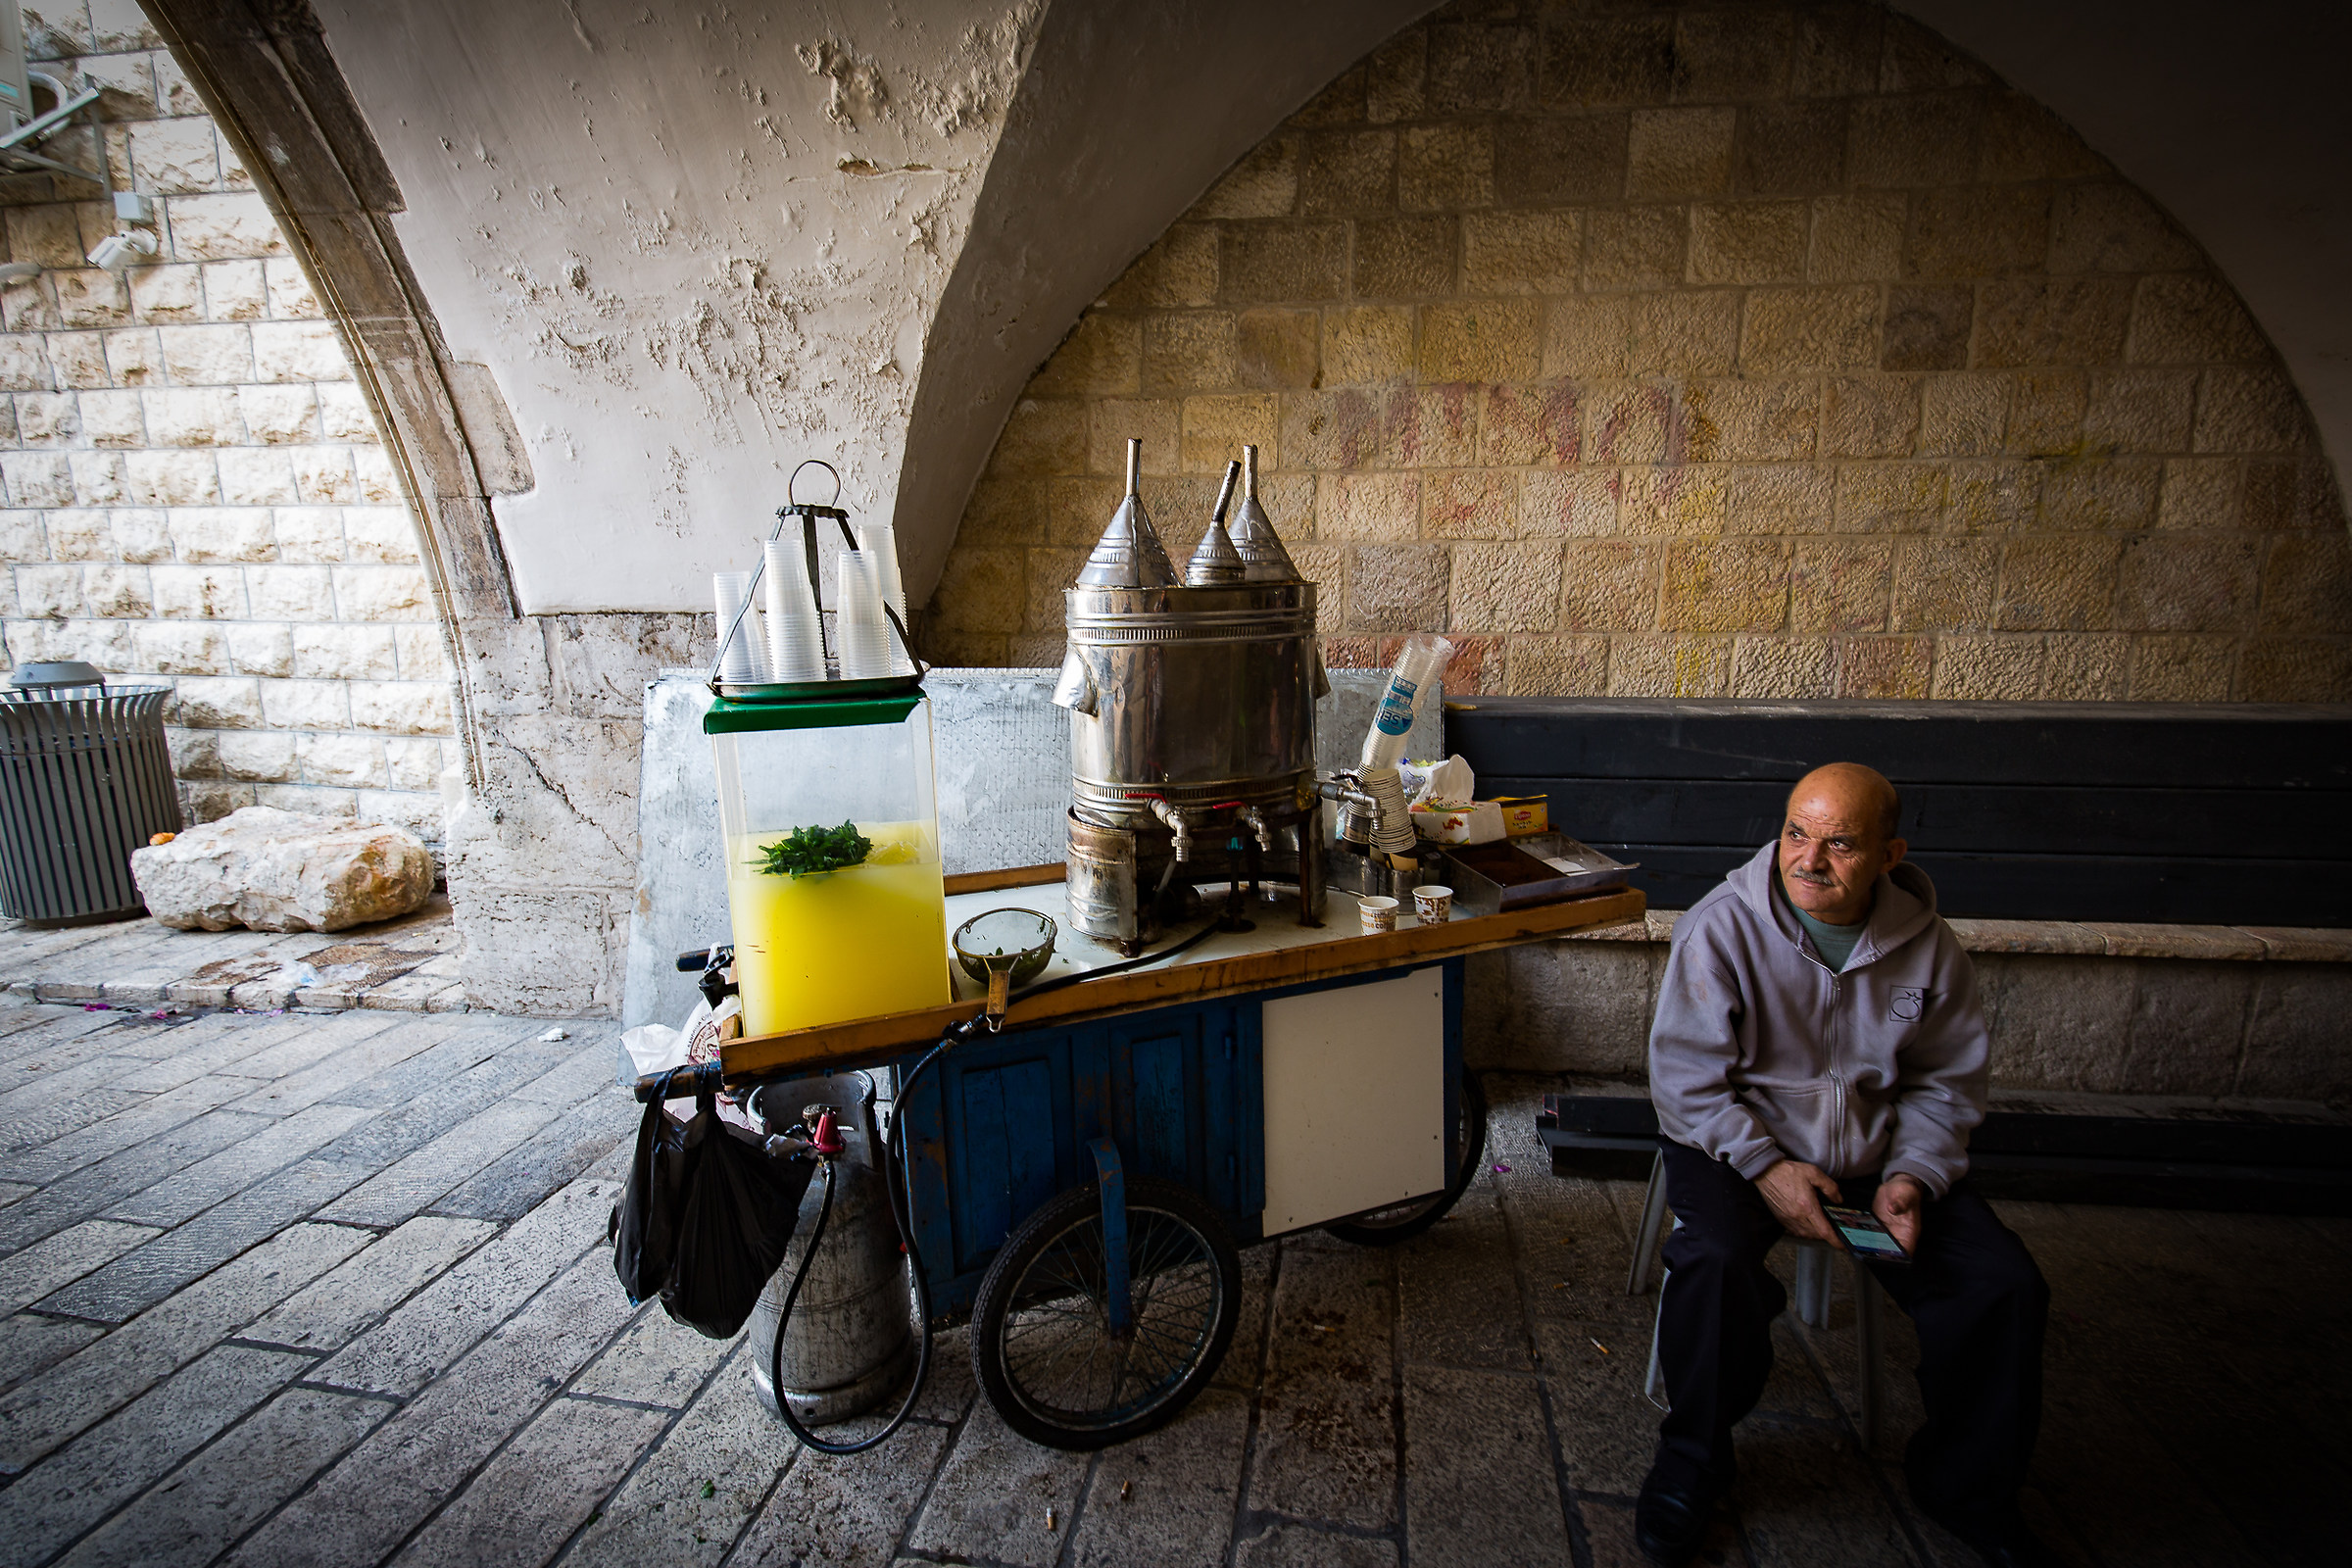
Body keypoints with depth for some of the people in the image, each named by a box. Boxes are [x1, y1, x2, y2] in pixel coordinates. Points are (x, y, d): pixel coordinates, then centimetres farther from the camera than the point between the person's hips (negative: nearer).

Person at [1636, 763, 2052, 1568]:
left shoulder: (1926, 944, -4)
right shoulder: (1721, 928, -16)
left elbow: (1947, 1081, 7)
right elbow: (1687, 1079, -14)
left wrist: (1913, 1175, -8)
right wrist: (1766, 1167, -23)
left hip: (1878, 1153, 4)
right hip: (1739, 1143, -4)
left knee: (2006, 1286, -11)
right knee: (1714, 1262, -30)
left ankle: (1964, 1485, 19)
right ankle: (1691, 1463, -1)